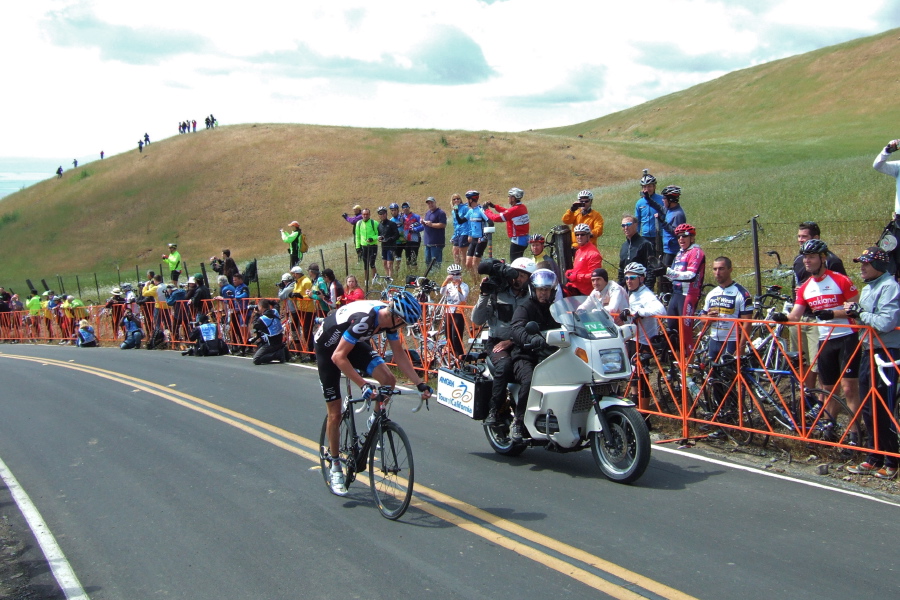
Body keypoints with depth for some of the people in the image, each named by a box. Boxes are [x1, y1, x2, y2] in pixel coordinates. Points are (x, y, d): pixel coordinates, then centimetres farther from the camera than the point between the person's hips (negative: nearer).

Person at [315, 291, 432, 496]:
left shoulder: (389, 318, -16)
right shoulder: (364, 319, -39)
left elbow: (399, 354, -5)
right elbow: (338, 356, -38)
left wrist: (419, 383, -12)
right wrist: (364, 385, -43)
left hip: (354, 343, 6)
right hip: (328, 347, -6)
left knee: (388, 380, -18)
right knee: (335, 413, -2)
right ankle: (335, 468, 14)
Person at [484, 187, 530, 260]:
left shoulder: (514, 210, -21)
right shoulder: (523, 207, 6)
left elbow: (496, 218, -18)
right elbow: (507, 212, 20)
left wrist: (486, 210, -4)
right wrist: (494, 206, 17)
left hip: (517, 240, -9)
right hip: (524, 239, 9)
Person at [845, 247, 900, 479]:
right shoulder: (868, 288, 15)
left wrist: (860, 314, -14)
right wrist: (854, 312, 2)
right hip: (869, 351, 9)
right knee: (868, 408, 12)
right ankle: (874, 459, 21)